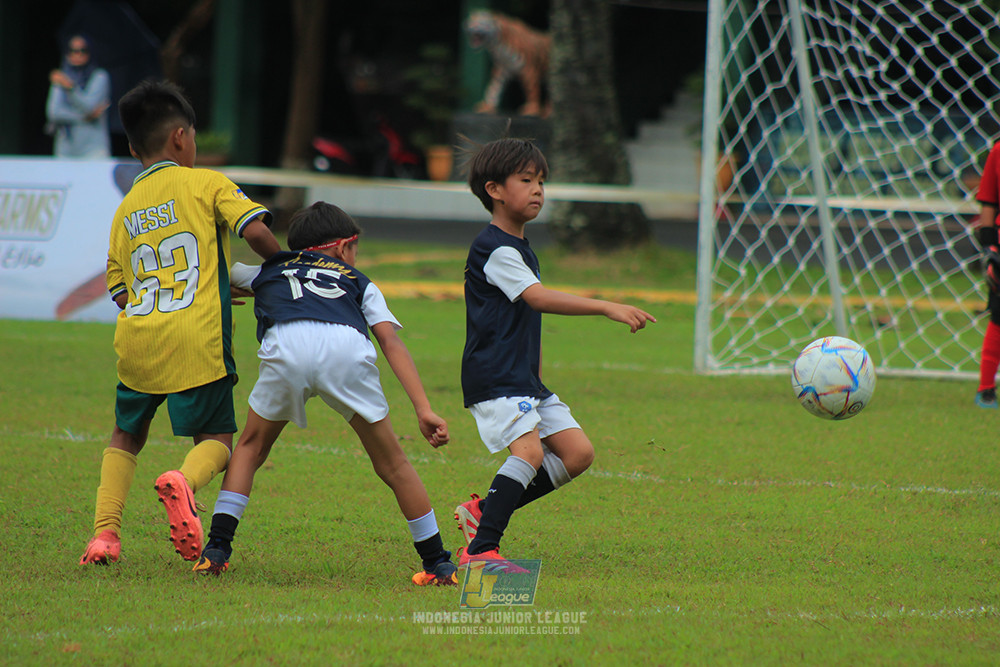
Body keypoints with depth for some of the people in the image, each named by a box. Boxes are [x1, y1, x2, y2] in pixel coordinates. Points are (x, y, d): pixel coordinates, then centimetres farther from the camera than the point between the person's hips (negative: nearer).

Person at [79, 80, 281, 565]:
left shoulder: (125, 210, 18)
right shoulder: (206, 184, 5)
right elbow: (255, 231, -9)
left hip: (136, 338, 4)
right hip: (196, 341, -4)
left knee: (126, 434, 22)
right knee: (217, 437, 8)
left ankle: (104, 531, 6)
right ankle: (183, 482, -25)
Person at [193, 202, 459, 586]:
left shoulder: (266, 272, 40)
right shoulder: (359, 282, 35)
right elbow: (391, 342, 20)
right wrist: (424, 409, 12)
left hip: (285, 345, 0)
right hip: (347, 351, 0)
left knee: (251, 447, 25)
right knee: (391, 464, 16)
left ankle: (216, 550, 14)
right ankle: (438, 564, 19)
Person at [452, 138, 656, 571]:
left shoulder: (519, 248, 19)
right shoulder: (495, 250, -14)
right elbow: (539, 298, -27)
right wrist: (607, 308, -33)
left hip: (525, 380, 10)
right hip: (494, 377, -10)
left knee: (577, 453, 3)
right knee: (529, 451, -26)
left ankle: (485, 512, 10)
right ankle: (479, 551, -26)